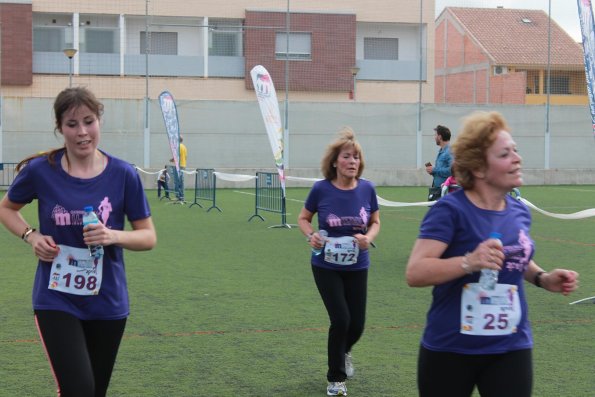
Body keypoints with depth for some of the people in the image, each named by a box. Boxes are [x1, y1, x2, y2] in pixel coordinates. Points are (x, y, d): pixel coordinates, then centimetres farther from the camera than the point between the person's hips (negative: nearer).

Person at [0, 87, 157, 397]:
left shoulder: (123, 174, -7)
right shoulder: (40, 171, -7)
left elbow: (148, 237, -1)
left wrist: (114, 236, -21)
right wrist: (32, 236, -7)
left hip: (108, 303, 2)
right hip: (56, 300, -2)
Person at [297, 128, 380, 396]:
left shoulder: (366, 189, -7)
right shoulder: (321, 189, -12)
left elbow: (375, 222, 7)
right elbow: (303, 218, 3)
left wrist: (369, 238, -14)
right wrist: (311, 236, -17)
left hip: (357, 267, 3)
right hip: (326, 266, -2)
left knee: (357, 324, 7)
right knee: (340, 319, -10)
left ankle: (343, 352, 46)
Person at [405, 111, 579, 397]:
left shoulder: (519, 212, 4)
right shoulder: (450, 210, -16)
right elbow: (414, 273, -24)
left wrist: (542, 278, 4)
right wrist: (469, 262, -36)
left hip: (512, 347, 5)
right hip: (451, 350, -4)